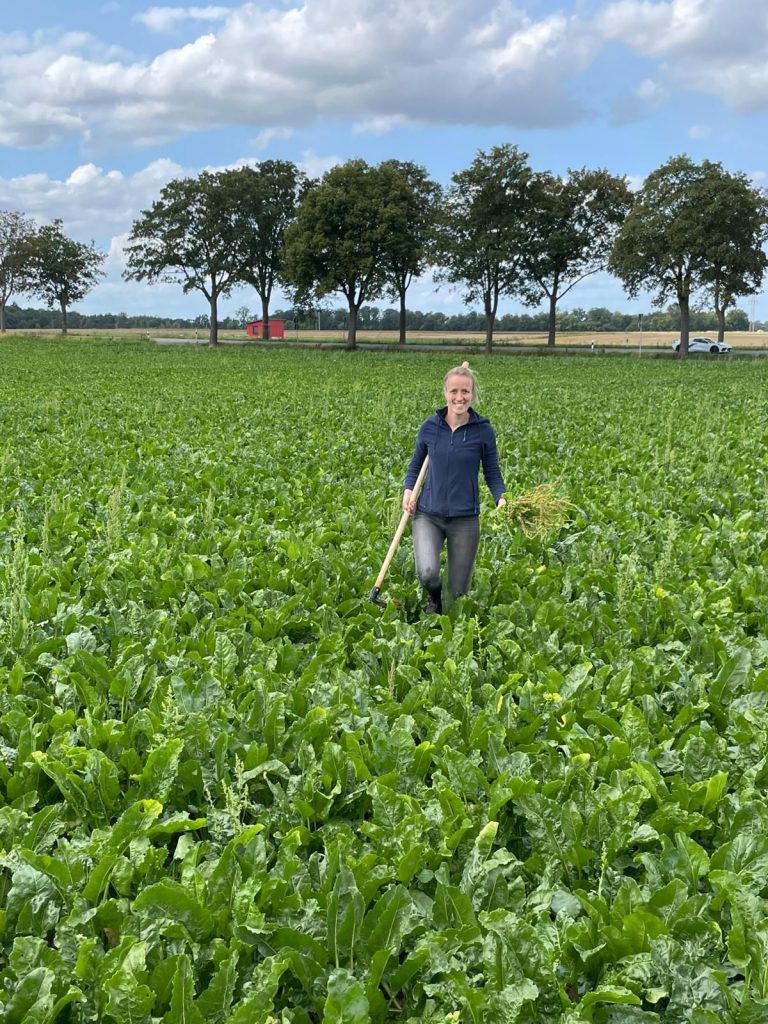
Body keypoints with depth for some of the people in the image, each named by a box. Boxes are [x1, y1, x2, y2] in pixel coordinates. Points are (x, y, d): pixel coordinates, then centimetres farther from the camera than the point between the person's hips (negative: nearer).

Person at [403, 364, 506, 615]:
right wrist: (408, 490, -4)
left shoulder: (483, 430, -5)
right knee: (427, 573, -25)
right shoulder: (429, 427, -1)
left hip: (465, 519, 0)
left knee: (457, 592, 6)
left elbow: (492, 473, 3)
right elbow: (415, 464, 14)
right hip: (428, 514, 0)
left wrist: (501, 499, -16)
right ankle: (434, 597, 13)